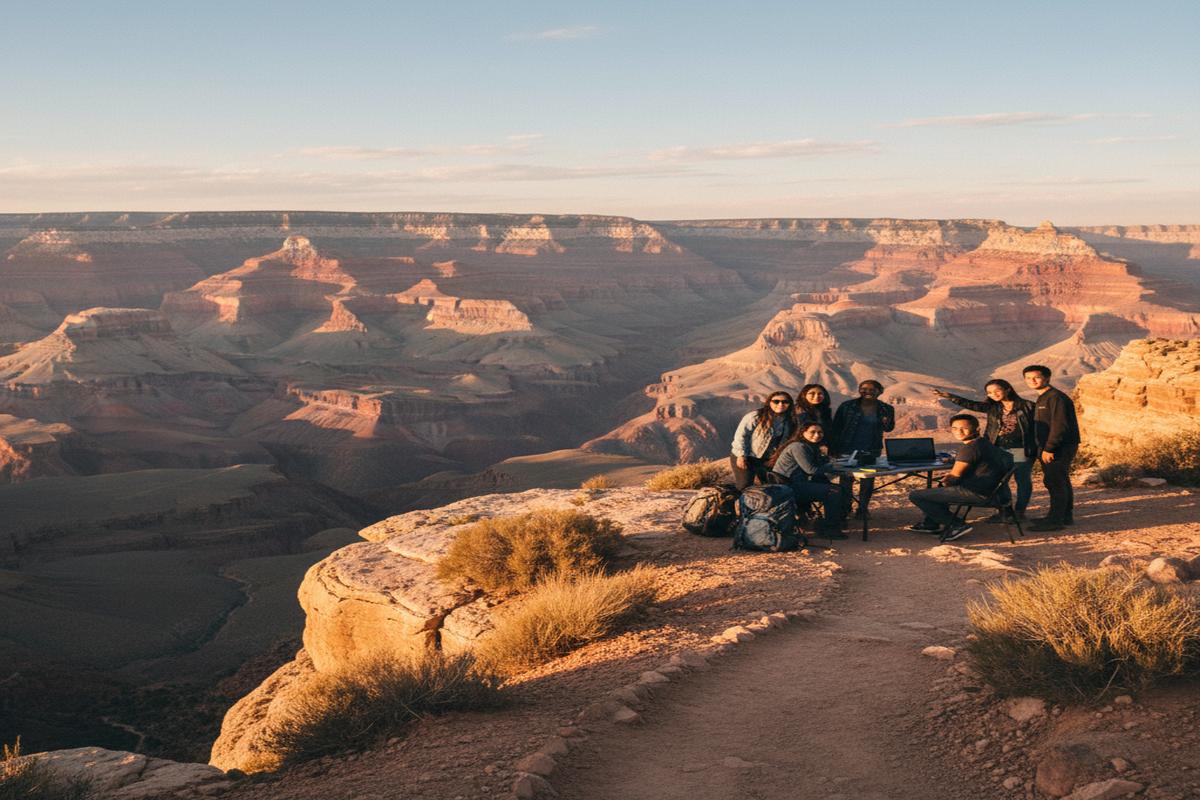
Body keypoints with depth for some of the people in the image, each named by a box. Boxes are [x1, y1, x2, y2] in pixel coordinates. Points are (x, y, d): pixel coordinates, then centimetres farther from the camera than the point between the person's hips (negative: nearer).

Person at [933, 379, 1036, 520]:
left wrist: (1037, 449, -8)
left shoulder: (1027, 406, -3)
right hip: (999, 449, 4)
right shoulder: (992, 407, 8)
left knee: (1023, 481, 4)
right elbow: (970, 404, -2)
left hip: (1021, 450, -4)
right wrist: (949, 396, -16)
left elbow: (1035, 427, -2)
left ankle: (1020, 512, 14)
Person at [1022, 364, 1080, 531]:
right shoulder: (1043, 399, 18)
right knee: (1061, 482, 16)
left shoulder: (1056, 397, -15)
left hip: (1060, 448, -11)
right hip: (1049, 448, 11)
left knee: (1054, 482, -10)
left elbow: (1060, 425, -22)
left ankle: (1054, 520, -9)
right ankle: (1066, 516, 25)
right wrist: (1044, 448, 17)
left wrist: (1049, 448, -23)